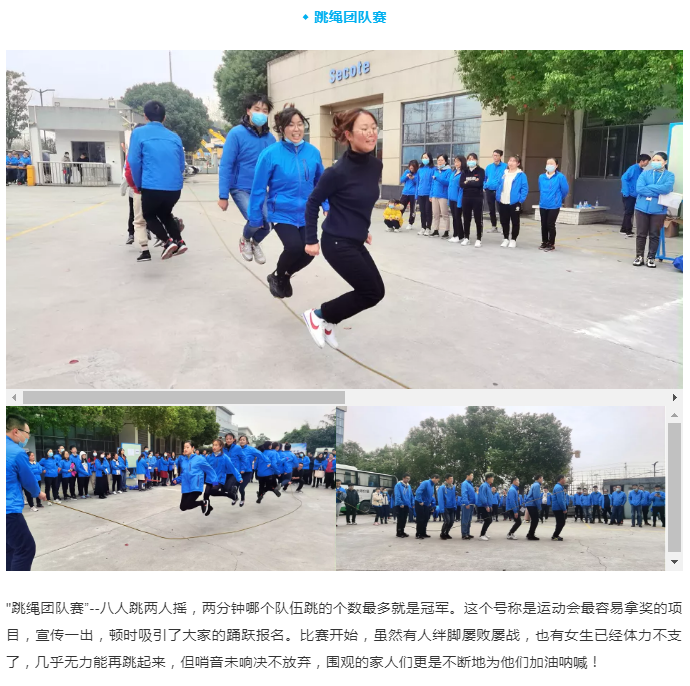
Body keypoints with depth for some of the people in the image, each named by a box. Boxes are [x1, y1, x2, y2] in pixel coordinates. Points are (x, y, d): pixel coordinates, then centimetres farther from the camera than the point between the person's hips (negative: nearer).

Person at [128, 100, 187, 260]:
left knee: (149, 216, 22)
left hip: (152, 187, -4)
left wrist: (139, 185, 10)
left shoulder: (139, 133, 2)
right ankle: (179, 242, 12)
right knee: (165, 214, 30)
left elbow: (134, 162, -3)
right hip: (175, 187, 4)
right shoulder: (174, 136, 12)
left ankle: (168, 241, -1)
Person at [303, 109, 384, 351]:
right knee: (371, 293, -4)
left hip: (356, 242, 8)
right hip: (337, 243, -8)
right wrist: (311, 240, -9)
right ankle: (317, 315, 13)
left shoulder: (376, 165, 1)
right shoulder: (339, 172, -21)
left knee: (376, 292, 12)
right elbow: (313, 202, -10)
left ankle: (327, 321, 29)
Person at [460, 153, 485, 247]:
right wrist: (473, 183, -10)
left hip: (477, 198, -4)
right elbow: (461, 184, -3)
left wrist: (468, 182, -6)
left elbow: (479, 183, -15)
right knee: (466, 218, 8)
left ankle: (478, 239, 4)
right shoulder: (465, 172, 11)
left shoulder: (480, 171, 0)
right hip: (466, 198, 4)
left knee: (478, 219, -1)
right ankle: (466, 238, 18)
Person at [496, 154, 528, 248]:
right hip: (502, 202, 5)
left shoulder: (521, 175, -8)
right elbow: (498, 185, 13)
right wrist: (498, 196, 3)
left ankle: (513, 239, 17)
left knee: (515, 222, 6)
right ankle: (506, 238, 25)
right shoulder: (504, 173, 9)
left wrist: (520, 199, -16)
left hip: (514, 203, -5)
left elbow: (525, 188, -10)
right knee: (504, 221, 12)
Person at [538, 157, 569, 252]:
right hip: (543, 205, 5)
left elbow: (565, 190, -2)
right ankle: (544, 242, 25)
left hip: (554, 206, -4)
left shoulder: (560, 177, -11)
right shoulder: (541, 177, 3)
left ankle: (551, 244, 10)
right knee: (544, 225, 11)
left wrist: (558, 199, 11)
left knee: (550, 225, -2)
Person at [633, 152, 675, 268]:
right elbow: (639, 188, -11)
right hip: (642, 208, 1)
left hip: (658, 210, -1)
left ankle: (651, 258, 16)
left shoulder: (669, 175, 0)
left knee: (654, 235, 5)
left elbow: (666, 188, -18)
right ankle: (640, 256, 18)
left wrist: (648, 187, -13)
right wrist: (658, 193, -14)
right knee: (641, 234, 7)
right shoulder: (645, 174, 4)